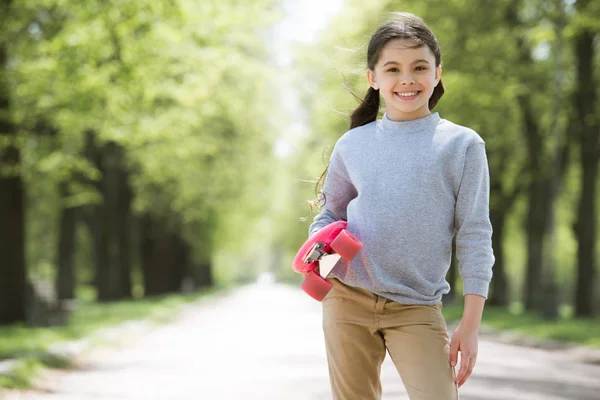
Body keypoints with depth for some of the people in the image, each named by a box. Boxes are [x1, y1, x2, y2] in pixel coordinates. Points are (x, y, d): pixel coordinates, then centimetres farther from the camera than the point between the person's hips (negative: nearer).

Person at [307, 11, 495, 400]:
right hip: (348, 298, 3)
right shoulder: (353, 145, 5)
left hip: (417, 309, -2)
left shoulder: (462, 145, -2)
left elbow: (474, 236, -3)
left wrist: (470, 325, -7)